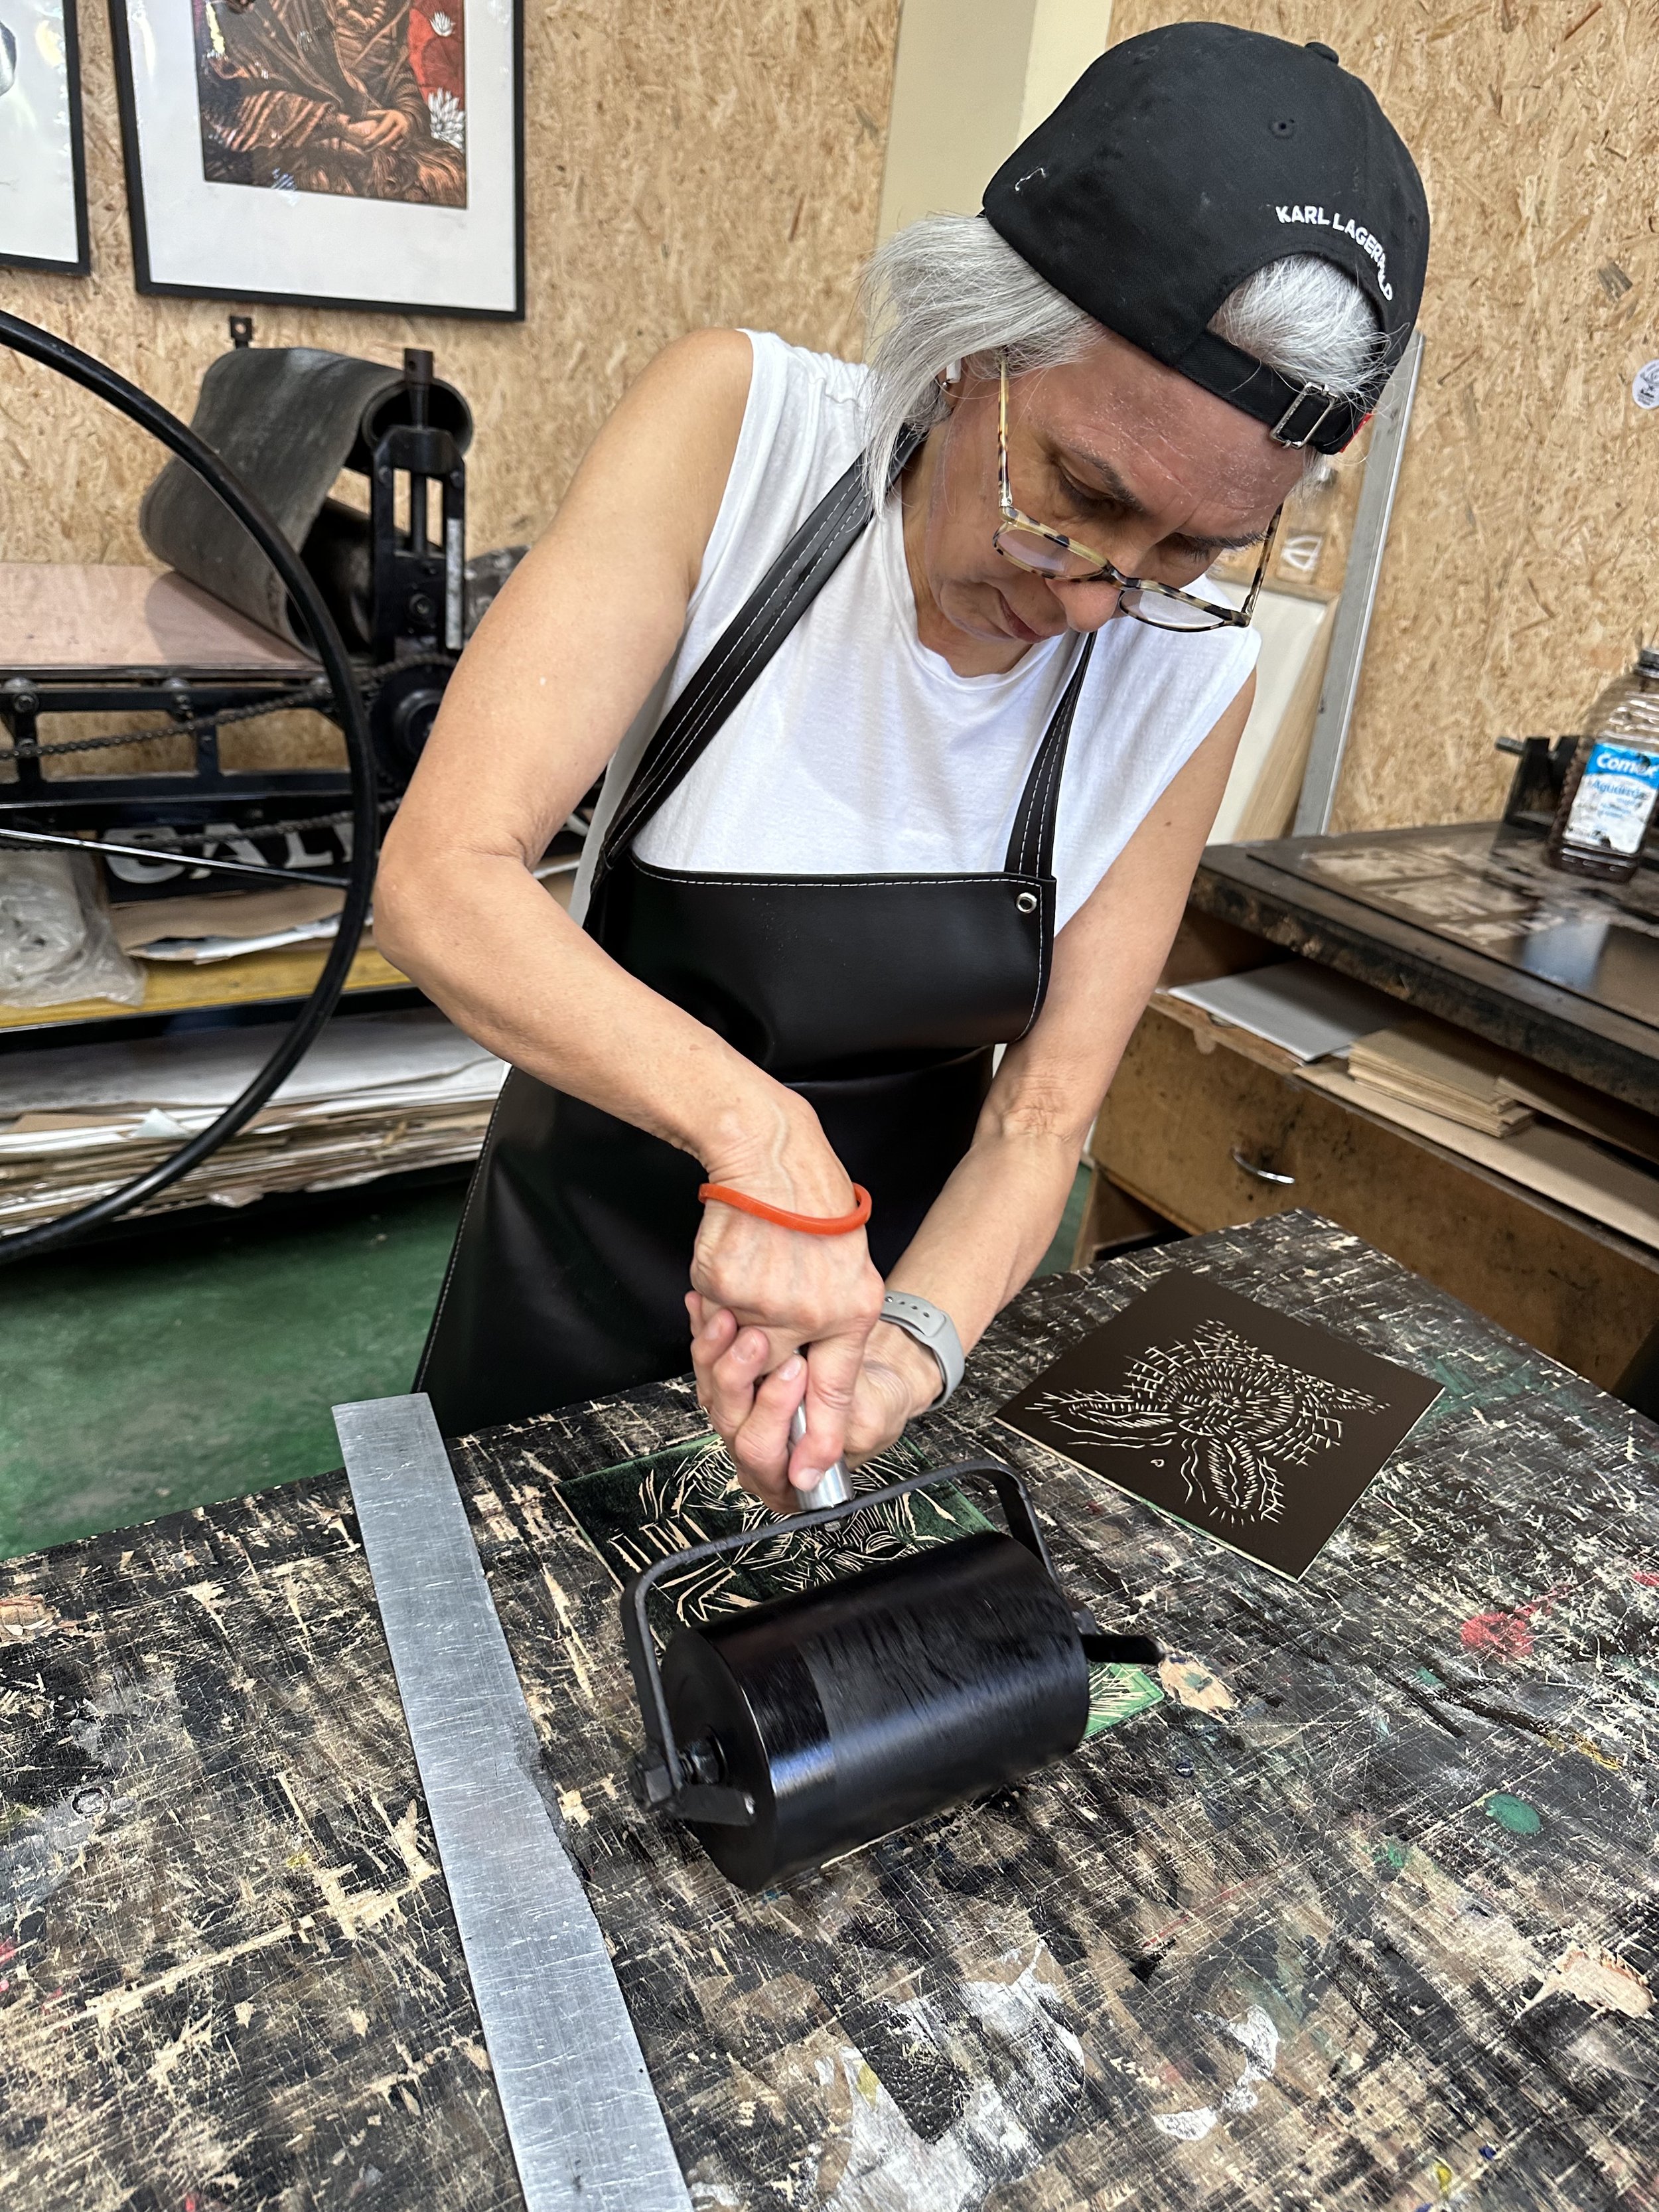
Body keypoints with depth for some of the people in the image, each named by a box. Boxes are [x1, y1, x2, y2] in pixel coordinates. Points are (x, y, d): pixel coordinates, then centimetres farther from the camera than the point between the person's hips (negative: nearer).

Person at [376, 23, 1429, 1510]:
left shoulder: (1188, 675, -16)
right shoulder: (739, 426, -22)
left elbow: (1045, 1108, -13)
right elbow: (444, 880, -29)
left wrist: (914, 1335, -30)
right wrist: (757, 1127, -41)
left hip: (912, 1245, 2)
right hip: (590, 1232, -1)